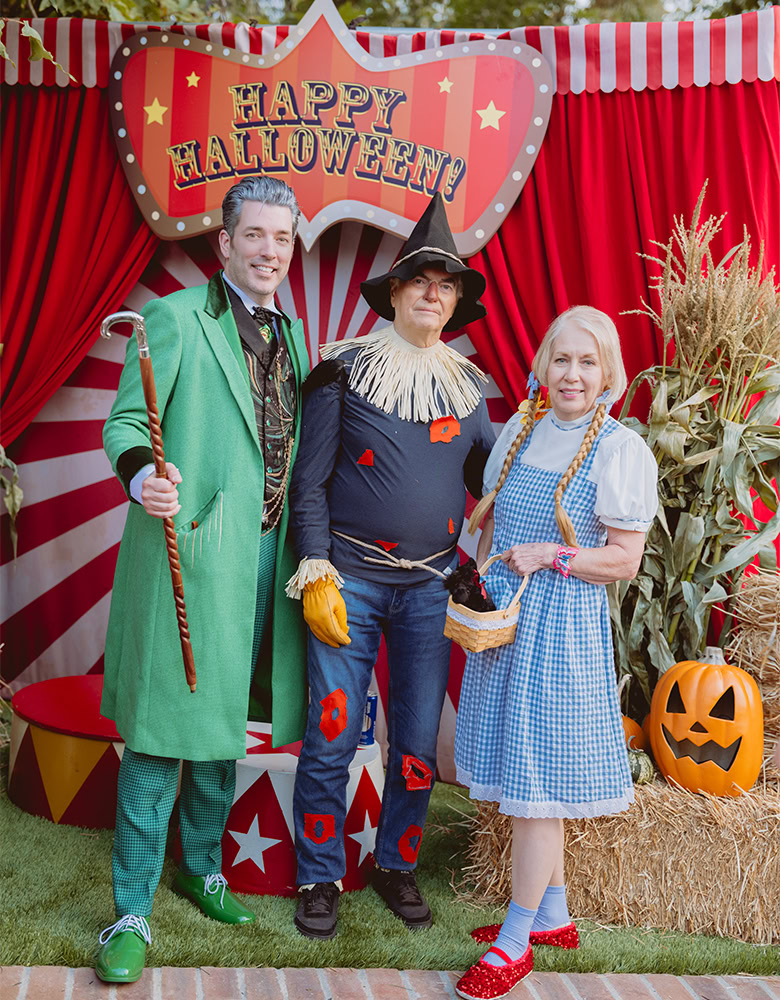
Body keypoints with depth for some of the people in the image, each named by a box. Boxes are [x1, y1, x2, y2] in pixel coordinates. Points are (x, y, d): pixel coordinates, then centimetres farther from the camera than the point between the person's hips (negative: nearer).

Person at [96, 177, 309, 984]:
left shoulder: (291, 332, 16)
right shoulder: (175, 318, -5)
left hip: (264, 552, 7)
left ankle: (201, 866, 35)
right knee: (162, 727, -2)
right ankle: (132, 912, 10)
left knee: (224, 719, 17)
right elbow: (126, 421, -9)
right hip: (191, 546, -6)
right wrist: (140, 475, -29)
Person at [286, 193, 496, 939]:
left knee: (418, 744, 9)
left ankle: (396, 865, 29)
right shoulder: (344, 371, -1)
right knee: (331, 738, 0)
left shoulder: (468, 385, 9)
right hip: (350, 578, -3)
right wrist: (316, 575, -10)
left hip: (431, 585, 3)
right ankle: (320, 877, 19)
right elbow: (309, 482, -3)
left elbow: (490, 482, 14)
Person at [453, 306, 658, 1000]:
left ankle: (516, 941, 10)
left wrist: (550, 555, -18)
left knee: (536, 780, -2)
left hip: (562, 628, -6)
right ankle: (554, 916, 29)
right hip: (502, 615, 6)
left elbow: (625, 559, -9)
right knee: (522, 774, 13)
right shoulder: (520, 430, 9)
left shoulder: (622, 450, -8)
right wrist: (481, 582, 4)